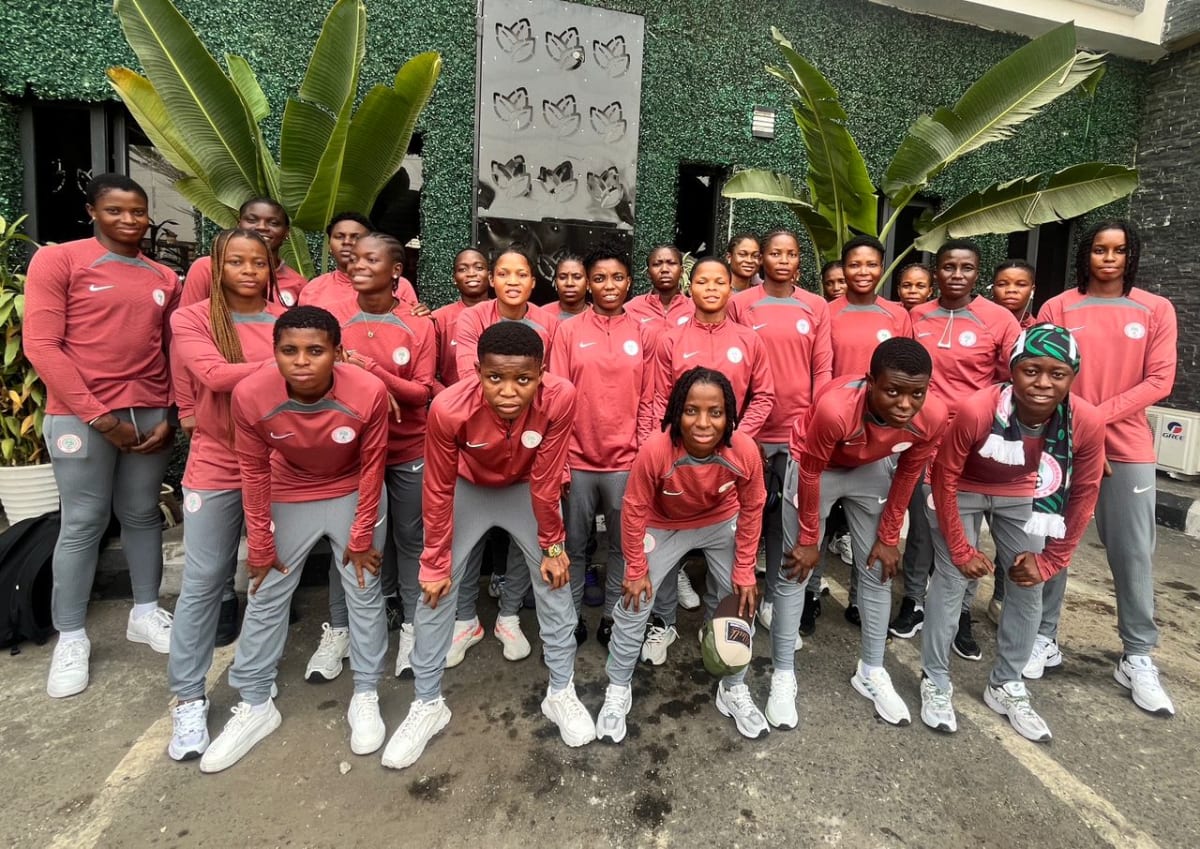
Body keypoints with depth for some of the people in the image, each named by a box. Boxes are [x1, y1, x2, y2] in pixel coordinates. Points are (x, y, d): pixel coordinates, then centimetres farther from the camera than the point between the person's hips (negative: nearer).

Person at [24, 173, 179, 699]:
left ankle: (145, 613, 25)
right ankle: (71, 637, 15)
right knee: (83, 523, 1)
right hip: (81, 414, -3)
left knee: (143, 515, 11)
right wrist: (99, 415, -12)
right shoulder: (58, 260, 0)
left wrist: (172, 416, 2)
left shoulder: (164, 278, 12)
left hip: (150, 414, 4)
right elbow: (40, 345, -7)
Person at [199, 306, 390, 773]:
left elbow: (371, 467, -15)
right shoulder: (250, 394, -28)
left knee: (364, 593, 6)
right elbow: (254, 471, -11)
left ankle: (365, 698, 24)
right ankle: (255, 705, 26)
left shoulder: (368, 392, -31)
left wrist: (362, 537, -8)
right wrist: (259, 543, -3)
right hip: (289, 499, 1)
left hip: (354, 495, -1)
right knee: (265, 597, 8)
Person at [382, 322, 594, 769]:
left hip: (525, 489, 1)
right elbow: (438, 490, -21)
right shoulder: (450, 408, -37)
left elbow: (545, 480, -21)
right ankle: (427, 705, 20)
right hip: (467, 489, 0)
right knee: (436, 590, 1)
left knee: (554, 581, 3)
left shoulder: (560, 397, -36)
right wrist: (435, 563, -11)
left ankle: (561, 693, 23)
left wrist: (553, 545, -10)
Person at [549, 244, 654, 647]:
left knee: (623, 544, 11)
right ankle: (571, 615, 27)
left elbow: (647, 401, 5)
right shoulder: (568, 331, 1)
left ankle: (613, 616, 28)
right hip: (578, 458, -1)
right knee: (574, 544, 11)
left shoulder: (642, 334, 4)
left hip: (626, 460, 1)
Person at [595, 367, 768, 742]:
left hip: (722, 523, 2)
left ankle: (734, 689, 28)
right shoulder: (655, 451, -37)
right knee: (634, 602, -1)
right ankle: (618, 689, 22)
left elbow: (751, 510, -13)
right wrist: (636, 569, -11)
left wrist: (744, 571, -7)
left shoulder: (745, 451, -32)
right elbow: (635, 509, -20)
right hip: (664, 526, -1)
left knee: (741, 600, 4)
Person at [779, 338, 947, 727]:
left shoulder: (933, 417, -27)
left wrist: (889, 538, 0)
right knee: (795, 572, -1)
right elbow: (811, 473, -24)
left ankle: (871, 671, 26)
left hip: (874, 470, 4)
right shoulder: (834, 408, -41)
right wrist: (808, 540, -13)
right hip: (817, 467, -3)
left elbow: (907, 474, -8)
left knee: (878, 571, 8)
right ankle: (783, 676, 13)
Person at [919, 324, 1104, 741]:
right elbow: (944, 478, -21)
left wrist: (1051, 559, -5)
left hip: (1021, 496, 4)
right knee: (951, 583, -5)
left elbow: (1082, 494, -8)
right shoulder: (975, 410, -37)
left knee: (1028, 590, 6)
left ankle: (1006, 686, 25)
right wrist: (961, 550, -15)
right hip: (963, 491, -3)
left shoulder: (1088, 423, -26)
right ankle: (936, 683, 13)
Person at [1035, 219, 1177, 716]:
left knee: (1133, 554, 3)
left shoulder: (1156, 311, 5)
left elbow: (1159, 380, -1)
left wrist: (1098, 416, -13)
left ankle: (1137, 658, 15)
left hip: (1129, 450, 1)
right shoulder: (1058, 308, 3)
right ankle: (1045, 639, 16)